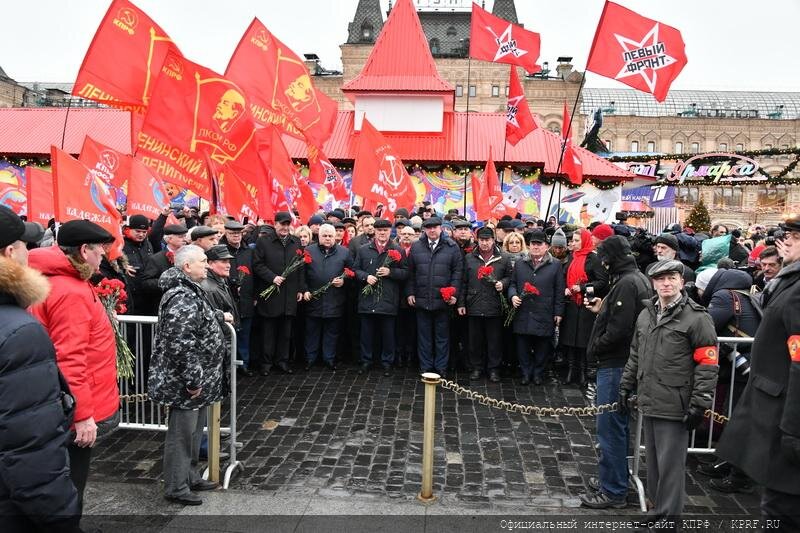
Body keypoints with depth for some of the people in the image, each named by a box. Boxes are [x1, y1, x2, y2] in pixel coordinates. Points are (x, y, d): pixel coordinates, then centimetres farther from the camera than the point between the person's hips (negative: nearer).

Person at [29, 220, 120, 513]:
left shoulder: (63, 281, 8)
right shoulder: (70, 293, -23)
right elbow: (69, 360, -26)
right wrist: (83, 414, -23)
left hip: (75, 406, 10)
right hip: (77, 410, -10)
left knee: (69, 481, 21)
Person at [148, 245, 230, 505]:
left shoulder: (190, 290, 10)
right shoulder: (182, 297, -25)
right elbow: (181, 344, -29)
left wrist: (220, 316, 42)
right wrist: (192, 380, -25)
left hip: (197, 377, 11)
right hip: (184, 383, -11)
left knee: (194, 429, 22)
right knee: (182, 433, 3)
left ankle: (190, 476, 37)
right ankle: (176, 488, 18)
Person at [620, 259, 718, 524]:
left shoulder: (696, 318, -9)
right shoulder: (645, 315, 11)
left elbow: (708, 364, -11)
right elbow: (635, 356, 20)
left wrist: (699, 404, -14)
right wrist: (626, 387, 18)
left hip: (675, 407, -6)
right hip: (648, 403, 7)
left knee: (671, 465, 2)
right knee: (653, 460, 18)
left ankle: (669, 518, 16)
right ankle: (656, 509, 34)